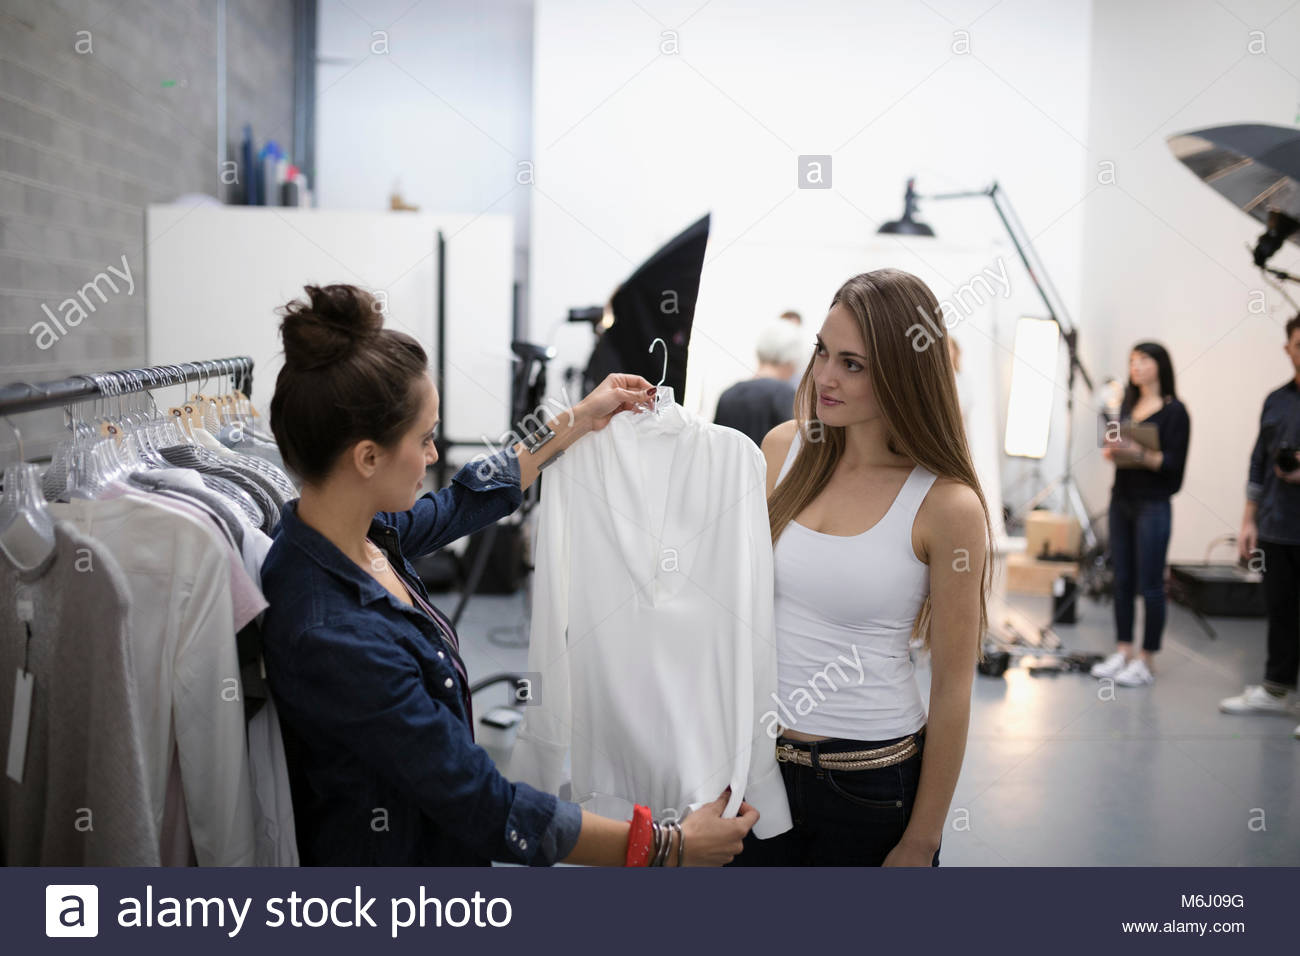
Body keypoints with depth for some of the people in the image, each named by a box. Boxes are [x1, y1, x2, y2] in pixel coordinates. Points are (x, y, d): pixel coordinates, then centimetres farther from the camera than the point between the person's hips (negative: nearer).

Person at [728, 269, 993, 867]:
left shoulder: (947, 506, -15)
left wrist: (920, 845, -7)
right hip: (759, 758, 4)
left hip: (871, 781, -4)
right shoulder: (784, 448, -2)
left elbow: (952, 691, -10)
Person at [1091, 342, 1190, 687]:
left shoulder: (1174, 411, -6)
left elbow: (1174, 463, -11)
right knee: (1122, 581, 9)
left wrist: (1140, 454, -23)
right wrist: (1111, 450, -1)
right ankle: (1123, 652, 17)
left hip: (1153, 505, -6)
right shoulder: (1127, 405, 14)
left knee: (1150, 584, -2)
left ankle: (1147, 661, 4)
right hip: (1121, 500, 6)